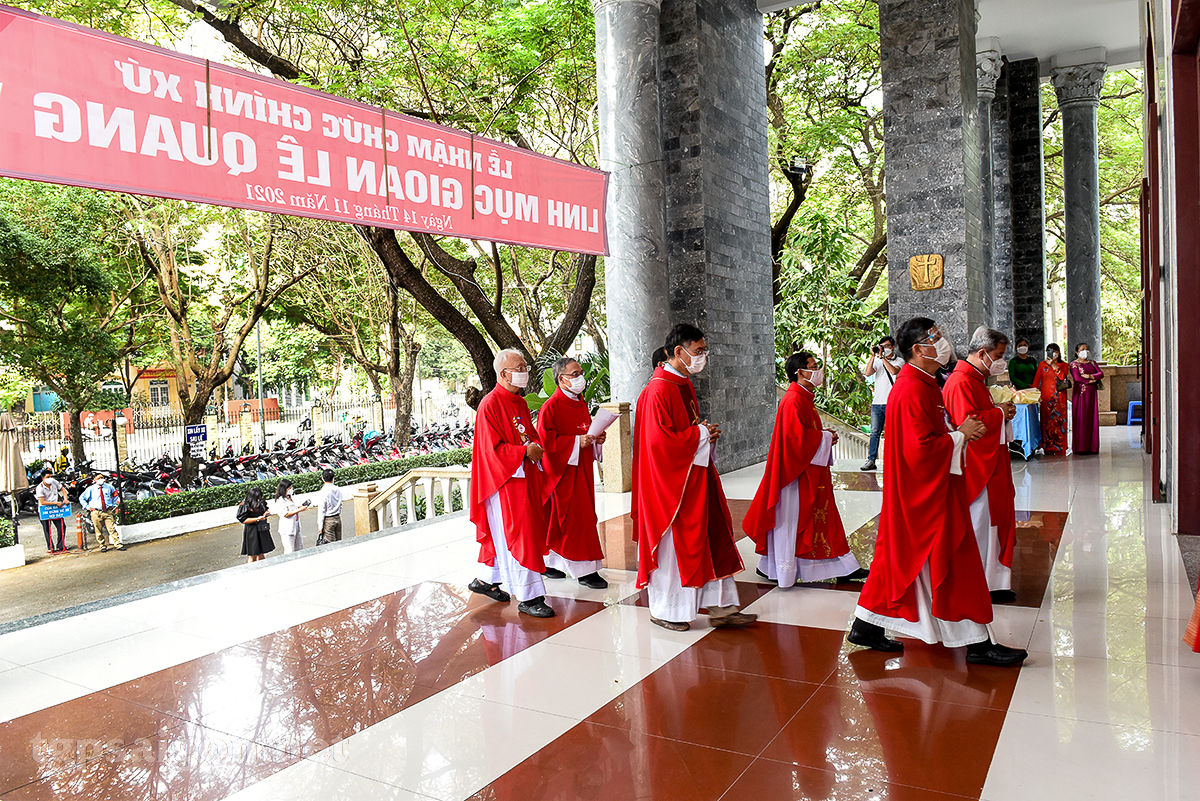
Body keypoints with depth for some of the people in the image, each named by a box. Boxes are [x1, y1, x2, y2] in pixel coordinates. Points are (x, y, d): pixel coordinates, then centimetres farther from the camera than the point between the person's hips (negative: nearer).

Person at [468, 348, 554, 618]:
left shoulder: (520, 403, 11)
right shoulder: (490, 405, -15)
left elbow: (530, 434, 19)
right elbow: (491, 448, -19)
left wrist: (536, 447, -3)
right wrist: (525, 452, -19)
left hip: (523, 476, 9)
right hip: (503, 480, -9)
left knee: (503, 533, 17)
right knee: (517, 535, -6)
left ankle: (486, 580, 33)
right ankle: (527, 597, 0)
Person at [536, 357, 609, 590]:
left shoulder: (581, 403, 13)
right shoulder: (551, 406, -14)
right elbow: (545, 439, -18)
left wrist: (596, 438, 3)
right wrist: (576, 442, -23)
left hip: (581, 468, 8)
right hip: (563, 470, -8)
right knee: (576, 517, -7)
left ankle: (550, 563, 24)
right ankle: (584, 570, 0)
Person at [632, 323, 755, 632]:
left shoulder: (684, 385, 13)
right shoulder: (659, 390, -18)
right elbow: (659, 440, -23)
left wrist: (707, 432, 3)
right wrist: (700, 434, -15)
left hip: (695, 476, 10)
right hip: (670, 480, -10)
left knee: (710, 537, 10)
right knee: (672, 543, 1)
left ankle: (720, 606, 19)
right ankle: (664, 610, 18)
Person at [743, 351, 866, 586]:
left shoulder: (804, 398, 14)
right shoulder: (793, 400, -18)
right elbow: (795, 435, -26)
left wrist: (826, 436, 6)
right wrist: (825, 437, -15)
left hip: (811, 472, 10)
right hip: (797, 472, -10)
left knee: (822, 518, 12)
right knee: (790, 518, -2)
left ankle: (843, 567, 18)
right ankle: (772, 567, 9)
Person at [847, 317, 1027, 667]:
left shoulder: (919, 384, 13)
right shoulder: (913, 391, -21)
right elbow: (921, 447, -25)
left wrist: (959, 432, 7)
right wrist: (960, 435, -13)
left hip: (922, 490, 11)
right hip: (925, 492, -11)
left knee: (900, 557, 14)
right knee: (952, 562, -2)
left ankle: (867, 626, 22)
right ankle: (977, 643, 10)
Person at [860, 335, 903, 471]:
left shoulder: (899, 361, 6)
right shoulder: (877, 361, 16)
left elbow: (894, 371, -16)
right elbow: (868, 373, 0)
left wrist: (882, 357, -12)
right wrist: (873, 356, -6)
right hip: (877, 402, 3)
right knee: (875, 432, 1)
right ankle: (871, 461, 1)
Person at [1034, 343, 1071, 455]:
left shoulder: (1064, 365, 9)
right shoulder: (1042, 365, 10)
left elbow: (1063, 377, -9)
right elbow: (1036, 381, 6)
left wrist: (1054, 365, -12)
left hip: (1059, 397, 0)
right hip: (1046, 398, 0)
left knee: (1059, 421, -4)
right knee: (1047, 422, -2)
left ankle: (1059, 448, 1)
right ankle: (1048, 449, 3)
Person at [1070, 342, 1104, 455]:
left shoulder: (1092, 363, 17)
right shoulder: (1074, 364, 2)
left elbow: (1101, 373, 2)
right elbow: (1077, 378, -13)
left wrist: (1089, 376, -13)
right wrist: (1093, 380, -8)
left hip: (1091, 394, 5)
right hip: (1080, 393, -5)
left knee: (1092, 419, 2)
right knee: (1080, 419, -7)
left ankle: (1091, 447, 6)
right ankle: (1079, 448, -6)